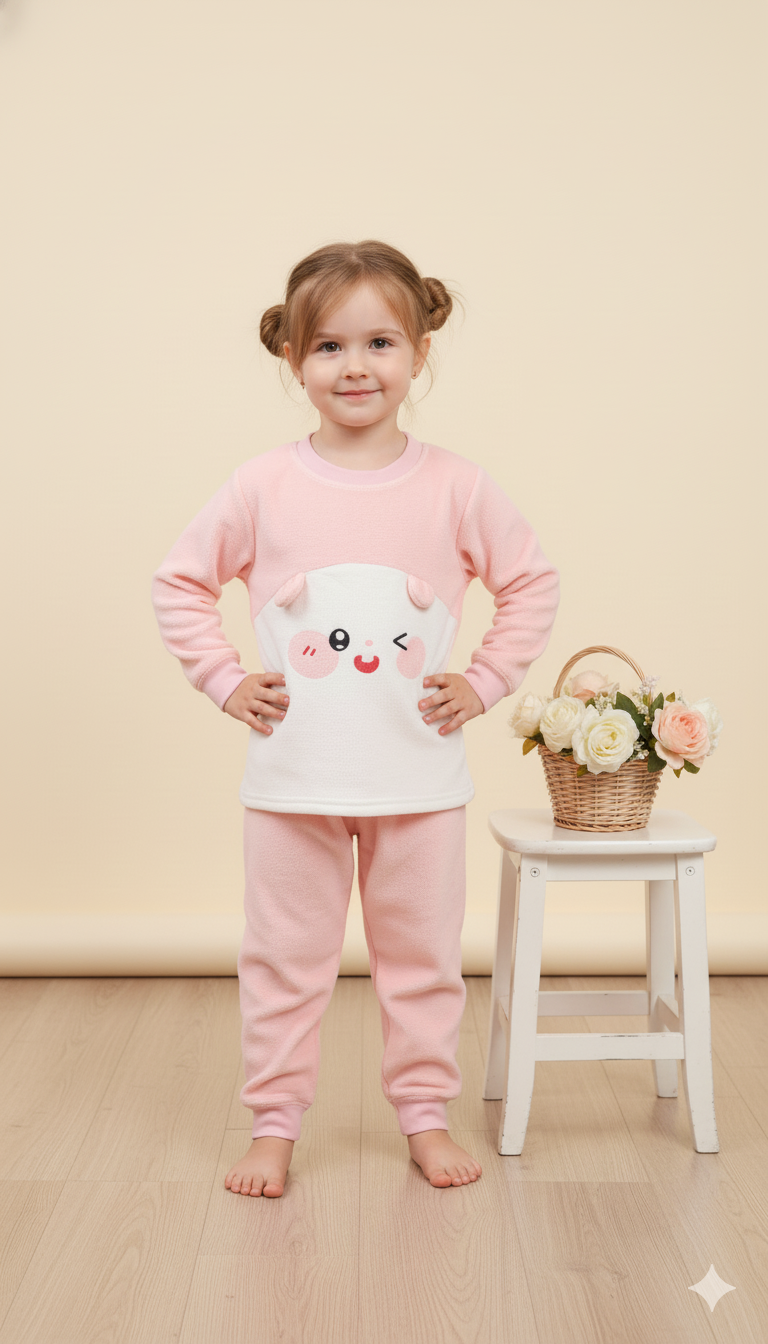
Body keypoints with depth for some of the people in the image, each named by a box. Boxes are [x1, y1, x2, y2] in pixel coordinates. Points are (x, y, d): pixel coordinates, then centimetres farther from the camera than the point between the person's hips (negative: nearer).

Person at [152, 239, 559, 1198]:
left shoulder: (455, 487, -2)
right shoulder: (263, 487, -3)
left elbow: (531, 583, 8)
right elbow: (179, 584, 6)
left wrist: (483, 684, -1)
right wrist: (227, 683, -3)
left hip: (421, 778, 1)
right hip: (292, 778, 0)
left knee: (422, 955, 13)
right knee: (284, 959, 10)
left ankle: (425, 1112, 30)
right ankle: (274, 1123, 25)